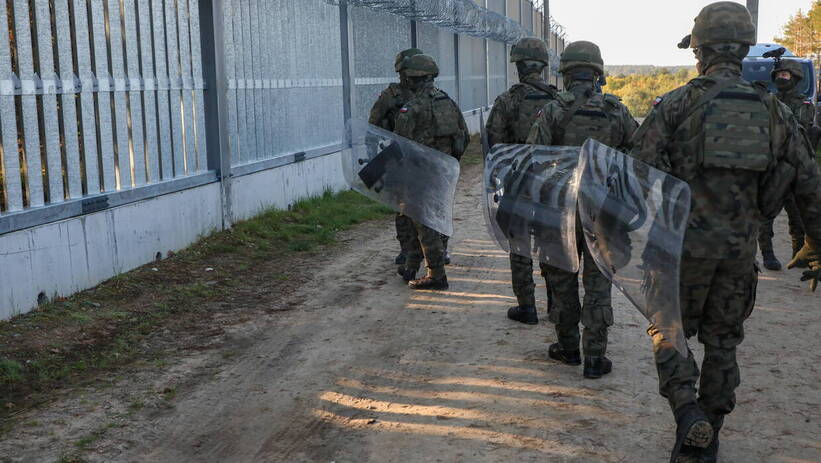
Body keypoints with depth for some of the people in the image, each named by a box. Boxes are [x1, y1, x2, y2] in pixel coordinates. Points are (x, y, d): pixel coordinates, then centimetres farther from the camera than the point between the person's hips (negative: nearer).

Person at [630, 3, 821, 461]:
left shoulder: (676, 104, -4)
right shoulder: (775, 110, 6)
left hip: (684, 242, -3)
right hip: (740, 248, 3)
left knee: (666, 329, 14)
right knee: (722, 341, 16)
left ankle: (688, 411, -7)